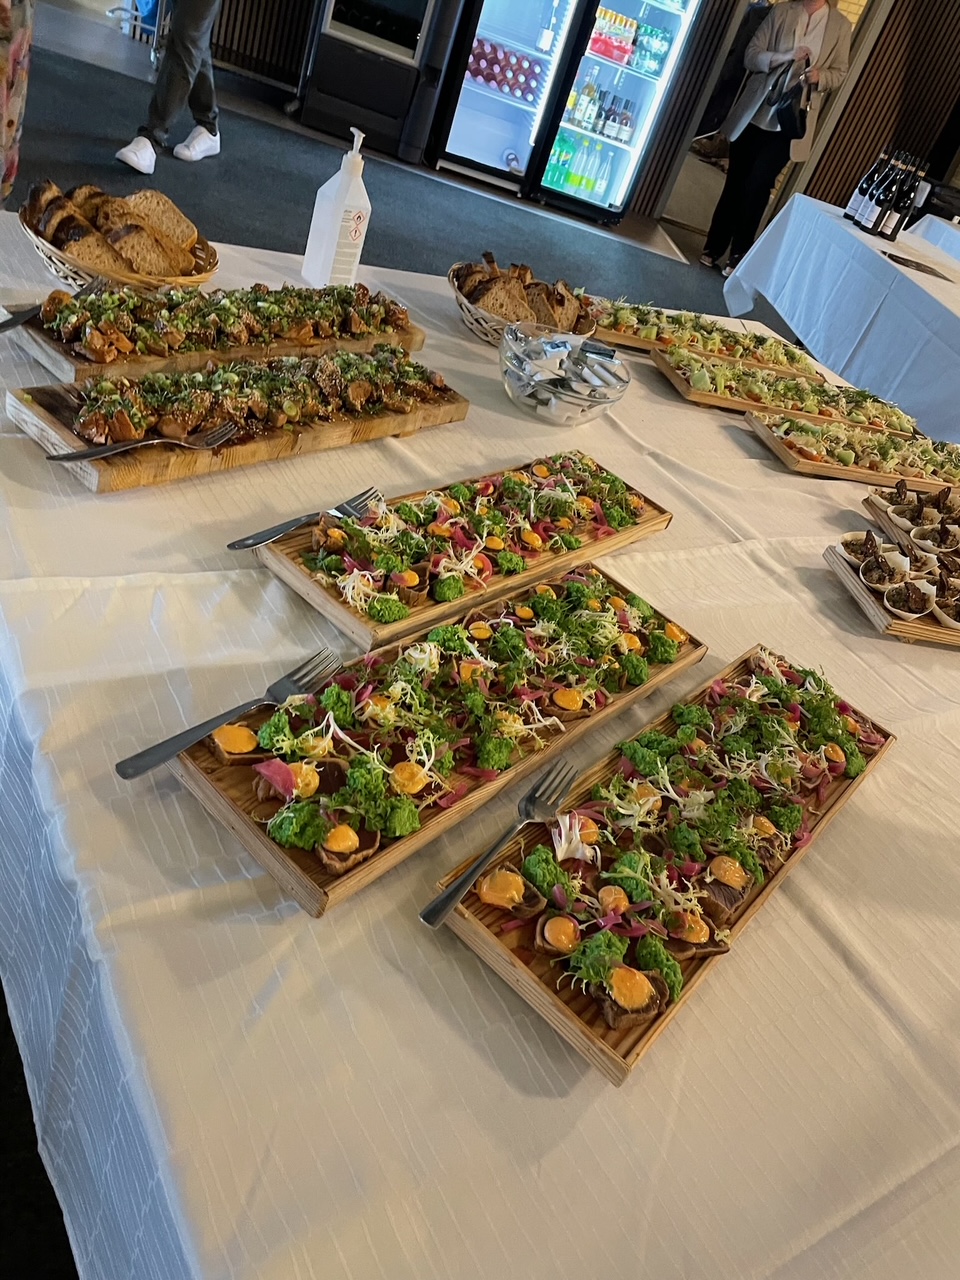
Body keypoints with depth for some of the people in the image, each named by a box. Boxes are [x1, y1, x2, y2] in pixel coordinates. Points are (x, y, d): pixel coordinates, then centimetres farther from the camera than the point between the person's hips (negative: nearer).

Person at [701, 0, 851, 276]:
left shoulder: (840, 25, 5)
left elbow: (840, 73, 7)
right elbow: (750, 55, 0)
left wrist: (819, 76, -15)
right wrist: (784, 57, -17)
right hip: (756, 112, 1)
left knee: (757, 187, -7)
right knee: (735, 182, 4)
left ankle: (738, 255, 1)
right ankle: (713, 248, 14)